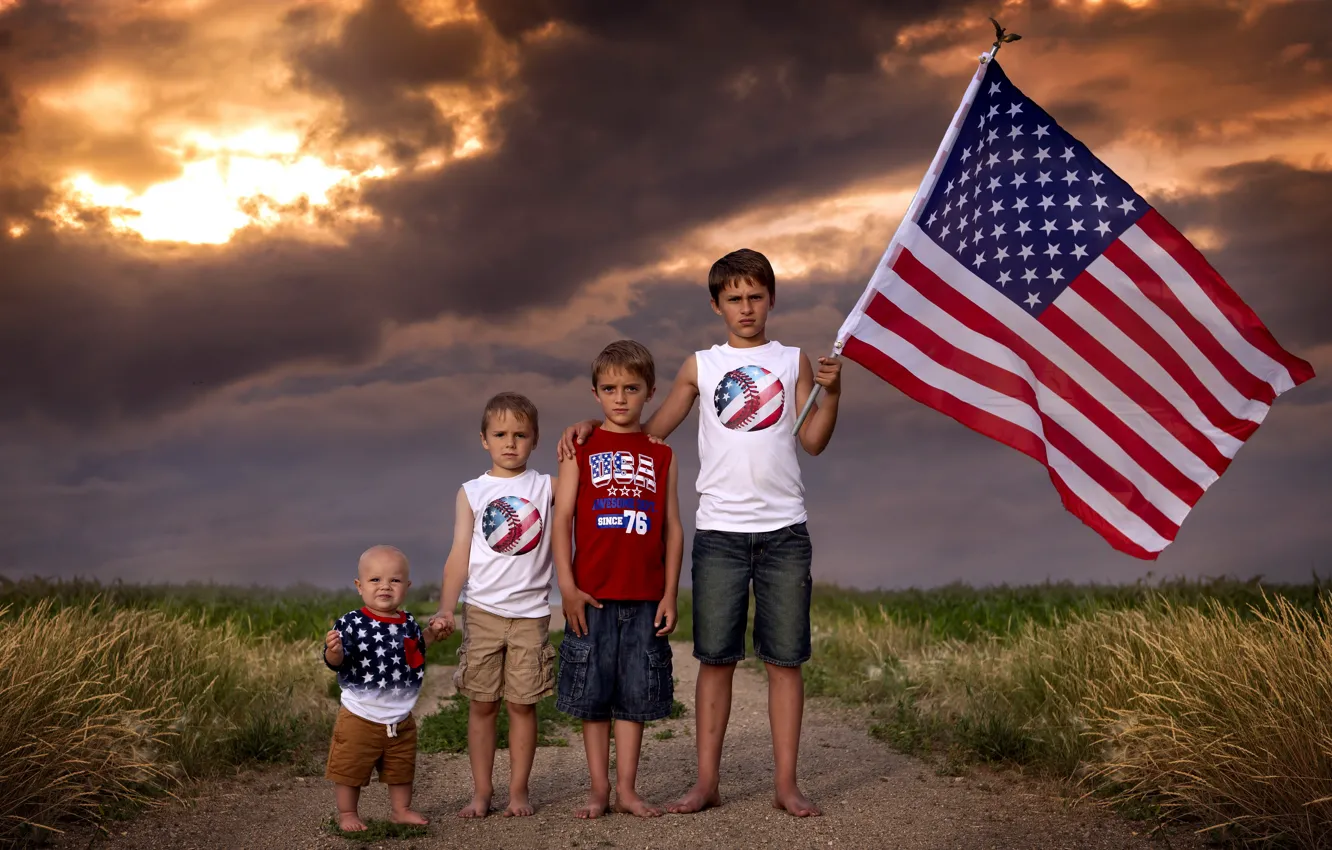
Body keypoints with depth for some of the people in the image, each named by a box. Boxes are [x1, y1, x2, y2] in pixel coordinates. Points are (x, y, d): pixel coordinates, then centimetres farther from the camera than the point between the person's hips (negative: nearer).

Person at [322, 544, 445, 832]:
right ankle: (347, 813, 26)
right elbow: (336, 662, -23)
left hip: (401, 719, 5)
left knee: (401, 769, 19)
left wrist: (430, 635, 7)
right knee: (351, 769, 9)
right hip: (360, 717, -5)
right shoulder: (351, 623, -17)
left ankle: (401, 809, 37)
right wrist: (334, 651, -42)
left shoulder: (408, 623, -1)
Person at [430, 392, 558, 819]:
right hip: (482, 612, 0)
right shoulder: (471, 493, 5)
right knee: (481, 704, 3)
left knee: (522, 704, 3)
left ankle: (518, 790, 12)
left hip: (530, 614, 0)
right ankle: (481, 791, 11)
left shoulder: (546, 487, 6)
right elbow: (459, 555, 0)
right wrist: (446, 608, -10)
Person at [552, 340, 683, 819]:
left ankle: (627, 788, 14)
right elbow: (563, 519, 0)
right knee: (592, 693, 4)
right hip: (592, 595, -1)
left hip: (645, 598, 1)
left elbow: (672, 528, 7)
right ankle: (599, 788, 13)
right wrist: (567, 587, -8)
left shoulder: (661, 455, 8)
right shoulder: (581, 448, 3)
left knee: (636, 694, 5)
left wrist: (670, 594, 1)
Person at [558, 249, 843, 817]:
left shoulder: (793, 360, 10)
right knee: (716, 658, 1)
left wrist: (832, 392, -10)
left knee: (785, 658, 0)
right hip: (719, 530, 0)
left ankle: (786, 784, 5)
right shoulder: (700, 366, 11)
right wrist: (593, 424, 0)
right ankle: (707, 781, 6)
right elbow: (652, 431, 13)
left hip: (783, 530, 0)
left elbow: (813, 441, 4)